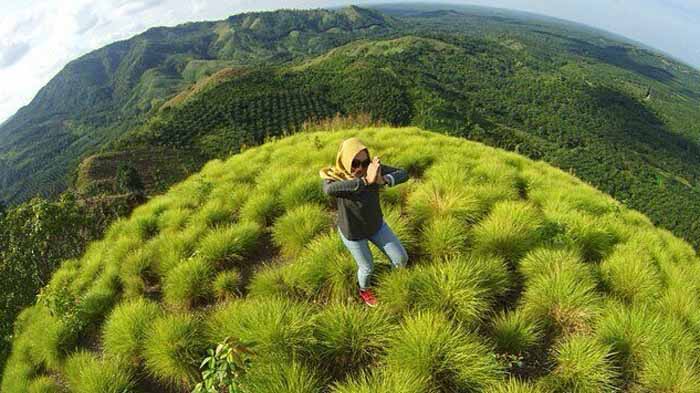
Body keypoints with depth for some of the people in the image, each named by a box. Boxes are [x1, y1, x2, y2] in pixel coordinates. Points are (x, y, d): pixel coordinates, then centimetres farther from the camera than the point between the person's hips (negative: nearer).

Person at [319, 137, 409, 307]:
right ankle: (364, 290, 53)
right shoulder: (333, 176, -31)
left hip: (376, 225, 3)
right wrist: (366, 180, -64)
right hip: (352, 232, -3)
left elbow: (403, 174, -29)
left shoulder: (372, 168, -23)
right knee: (367, 267, 17)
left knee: (401, 258, 8)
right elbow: (329, 190, -56)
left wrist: (383, 180, -51)